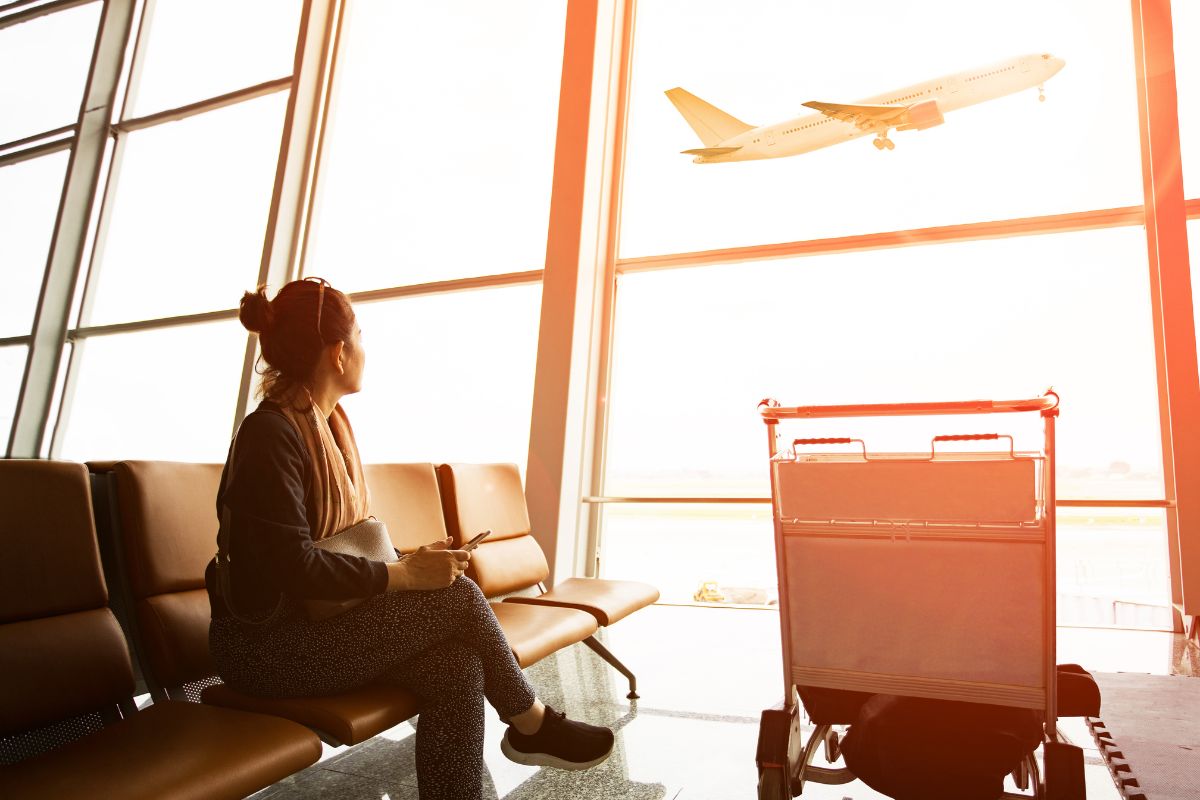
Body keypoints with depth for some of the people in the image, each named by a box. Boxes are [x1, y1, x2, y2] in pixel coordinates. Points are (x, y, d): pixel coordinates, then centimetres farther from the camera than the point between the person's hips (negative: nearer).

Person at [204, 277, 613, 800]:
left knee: (458, 667, -18)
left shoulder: (328, 424, 10)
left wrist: (410, 561, -2)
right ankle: (533, 726, 2)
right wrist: (405, 575, -21)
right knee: (457, 596, -20)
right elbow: (294, 566, -25)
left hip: (317, 621, 8)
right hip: (266, 644, -8)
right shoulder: (270, 435, -17)